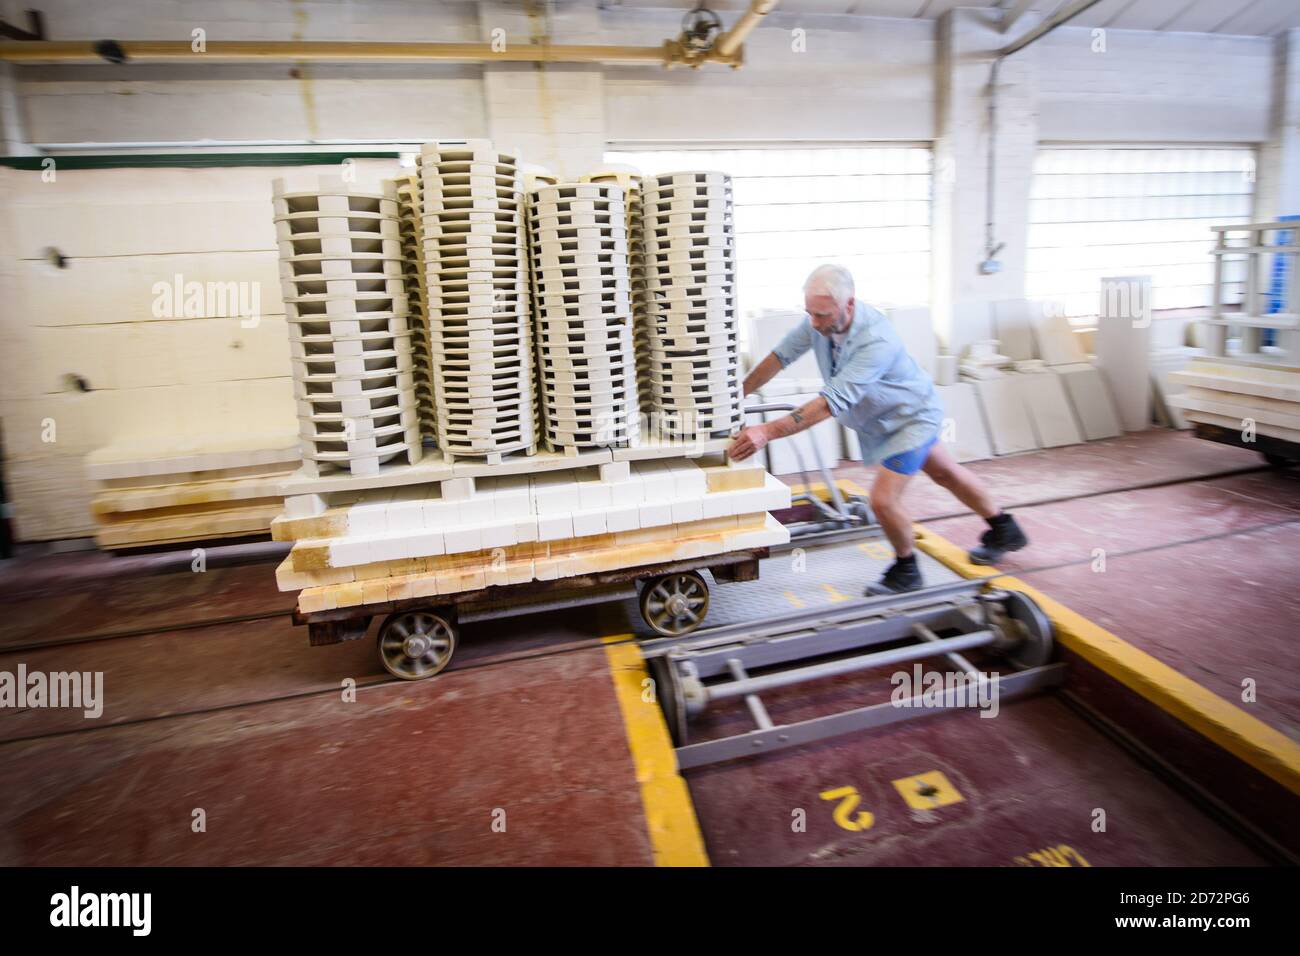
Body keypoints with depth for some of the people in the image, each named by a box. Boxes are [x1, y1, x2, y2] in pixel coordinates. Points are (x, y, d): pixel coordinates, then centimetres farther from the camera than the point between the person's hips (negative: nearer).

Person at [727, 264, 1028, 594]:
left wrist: (767, 432, -53)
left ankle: (906, 571, 16)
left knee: (883, 500, -13)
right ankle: (1004, 530, 46)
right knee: (947, 474, 23)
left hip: (911, 416, -8)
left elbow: (831, 403, -47)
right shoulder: (820, 318, -19)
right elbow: (780, 355, -11)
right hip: (879, 419, 8)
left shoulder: (876, 341, -40)